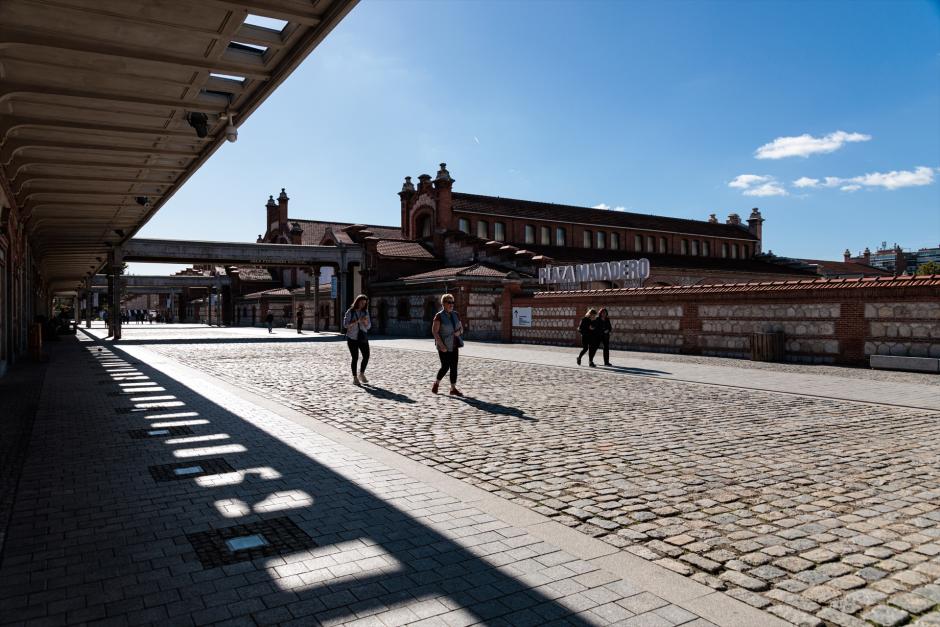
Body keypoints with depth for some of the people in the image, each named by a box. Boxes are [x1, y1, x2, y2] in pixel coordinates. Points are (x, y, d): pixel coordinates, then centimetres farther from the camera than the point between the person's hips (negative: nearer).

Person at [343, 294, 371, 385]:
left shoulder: (365, 312, 6)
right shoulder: (350, 312, -3)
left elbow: (369, 326, 8)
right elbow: (345, 324, -9)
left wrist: (366, 322, -15)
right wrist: (357, 321, -20)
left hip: (363, 337, 4)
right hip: (352, 338, -3)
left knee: (366, 356, -3)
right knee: (355, 358, -6)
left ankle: (362, 374, 20)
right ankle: (355, 378, 5)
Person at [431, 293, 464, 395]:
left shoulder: (455, 315, 8)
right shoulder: (439, 316, -10)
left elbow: (461, 328, 15)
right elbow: (434, 331, -13)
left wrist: (459, 332, -9)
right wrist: (441, 345, -19)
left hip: (454, 345, 6)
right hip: (444, 346, -6)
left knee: (454, 367, 4)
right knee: (445, 366, -5)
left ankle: (453, 388, 11)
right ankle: (436, 383, 20)